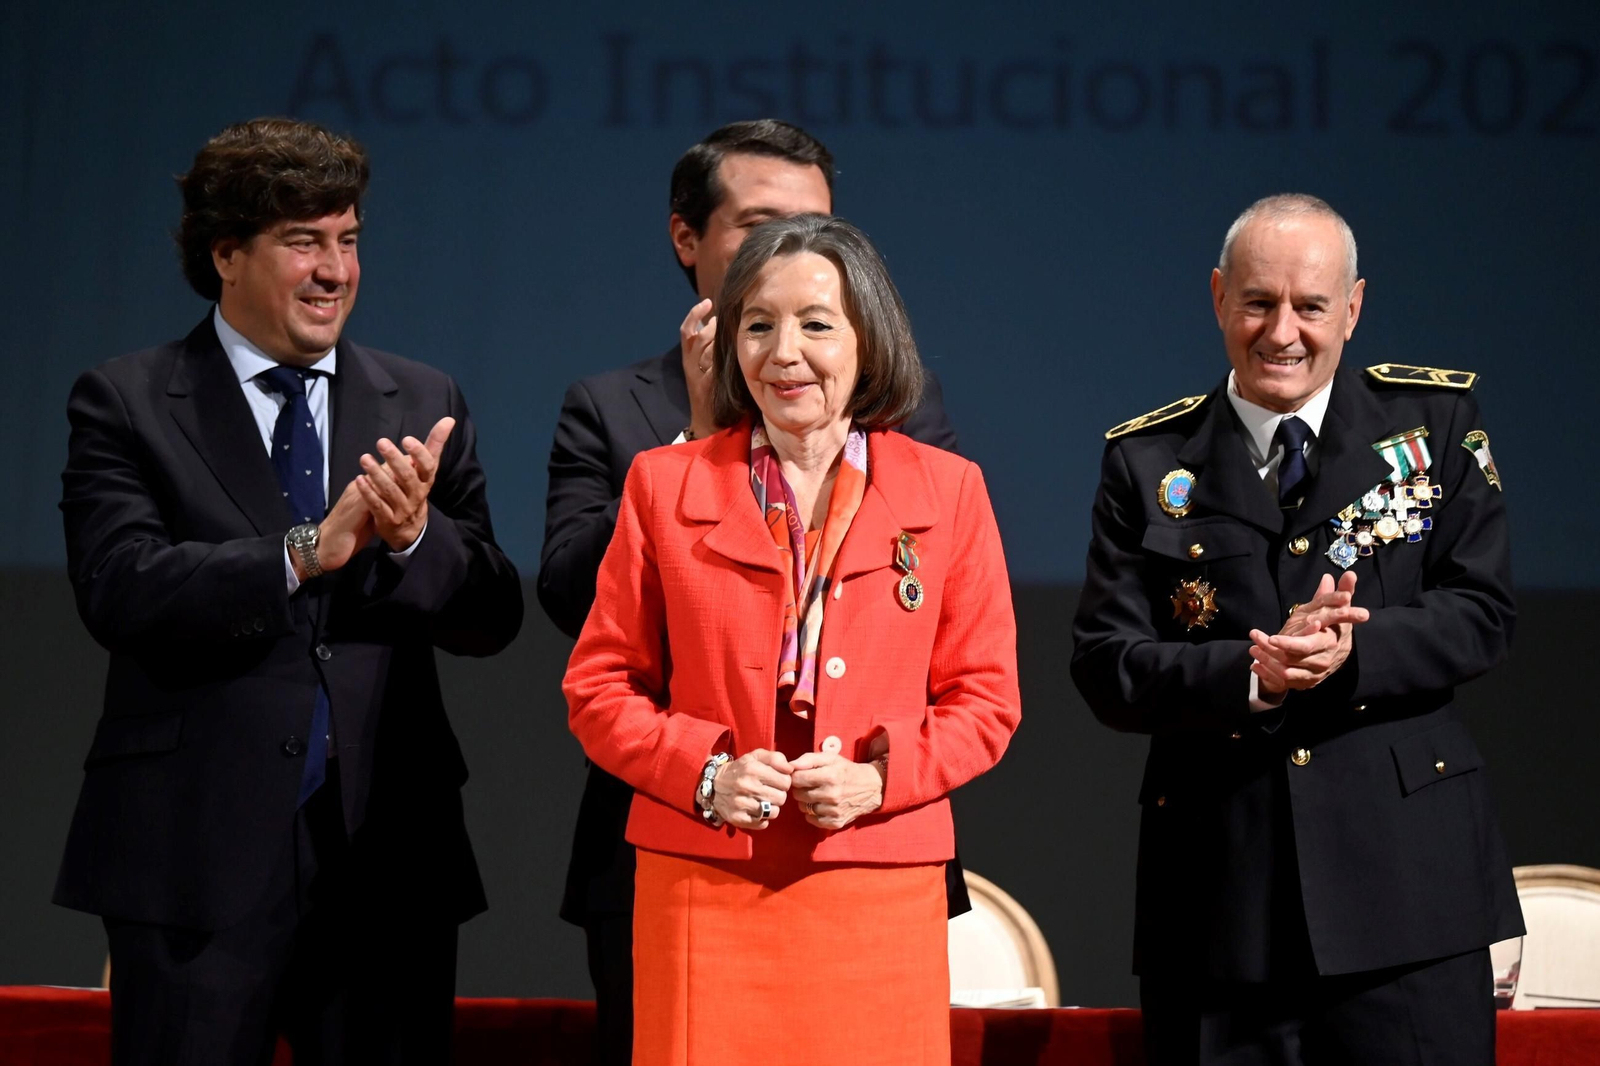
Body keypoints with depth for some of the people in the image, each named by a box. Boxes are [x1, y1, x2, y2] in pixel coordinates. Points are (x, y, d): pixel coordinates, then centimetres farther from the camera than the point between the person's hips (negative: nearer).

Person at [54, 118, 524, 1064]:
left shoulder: (424, 407, 11)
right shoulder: (126, 405, 1)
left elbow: (492, 618, 5)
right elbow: (120, 590, -14)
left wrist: (417, 537, -15)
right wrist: (307, 552, -22)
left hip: (386, 857, 3)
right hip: (197, 859, -3)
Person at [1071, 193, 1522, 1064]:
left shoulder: (1435, 419, 7)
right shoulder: (1147, 461, 8)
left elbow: (1480, 614, 1)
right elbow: (1105, 666, 1)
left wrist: (1352, 652, -17)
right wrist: (1252, 675, -16)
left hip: (1404, 879, -1)